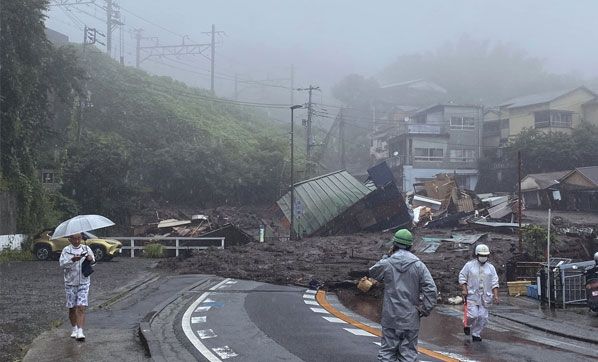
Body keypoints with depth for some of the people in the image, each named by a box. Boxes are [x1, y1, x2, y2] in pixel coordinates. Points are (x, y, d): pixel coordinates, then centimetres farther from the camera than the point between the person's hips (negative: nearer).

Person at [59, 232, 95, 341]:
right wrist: (72, 260, -28)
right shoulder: (66, 250, -1)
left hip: (83, 282, 0)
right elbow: (62, 264, -11)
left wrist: (91, 259, -13)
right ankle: (74, 329, 28)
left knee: (81, 308, -11)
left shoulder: (86, 249, 5)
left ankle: (80, 332, -15)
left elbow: (93, 262, 10)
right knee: (72, 308, 9)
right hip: (70, 283, 0)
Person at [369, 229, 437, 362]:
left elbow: (373, 272, 18)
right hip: (411, 320, 0)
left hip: (390, 318, 0)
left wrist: (387, 257, 18)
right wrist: (425, 310, -1)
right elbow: (430, 289, -10)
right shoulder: (418, 265, -3)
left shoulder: (386, 264, -4)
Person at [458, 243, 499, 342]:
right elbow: (462, 277, 2)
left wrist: (496, 296, -2)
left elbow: (494, 283, 7)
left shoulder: (490, 267, 9)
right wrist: (464, 289, -10)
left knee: (483, 317, 0)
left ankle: (476, 334, 14)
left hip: (485, 297, 3)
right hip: (472, 295, -3)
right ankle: (467, 325, 18)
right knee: (473, 315, -12)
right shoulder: (469, 265, 1)